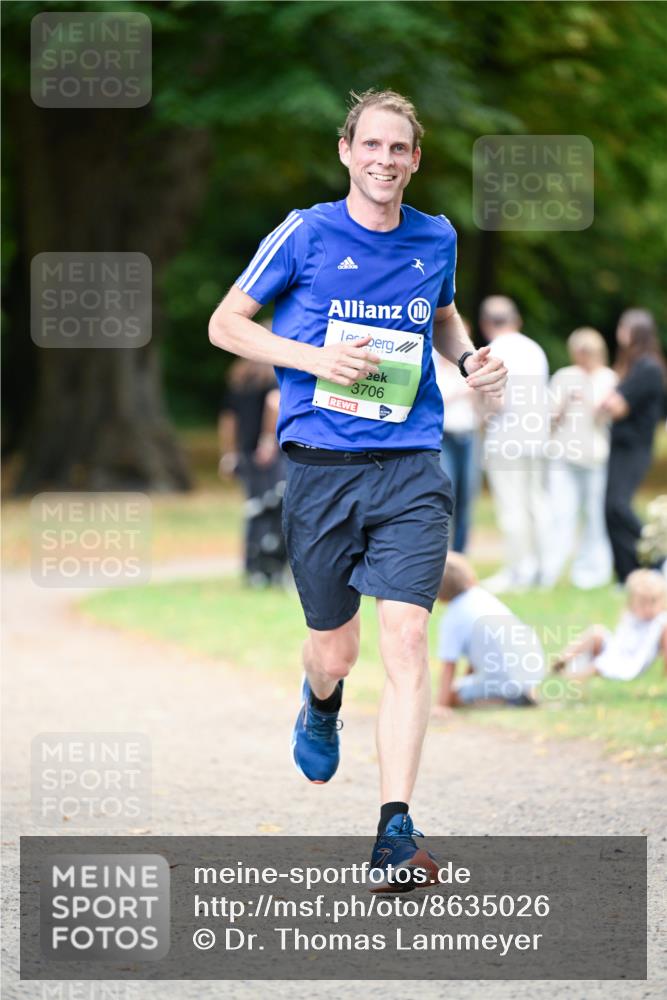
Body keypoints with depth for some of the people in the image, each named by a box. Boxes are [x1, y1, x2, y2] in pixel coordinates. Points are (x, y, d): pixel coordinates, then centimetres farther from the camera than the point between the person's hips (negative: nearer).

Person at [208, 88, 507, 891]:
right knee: (335, 650, 8)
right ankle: (320, 704, 48)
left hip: (411, 467, 1)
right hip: (322, 466, -1)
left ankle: (395, 828, -15)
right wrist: (317, 358, -11)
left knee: (406, 638, -14)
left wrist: (469, 359, 7)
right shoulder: (306, 235, -3)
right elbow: (225, 324, 3)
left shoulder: (436, 240, 8)